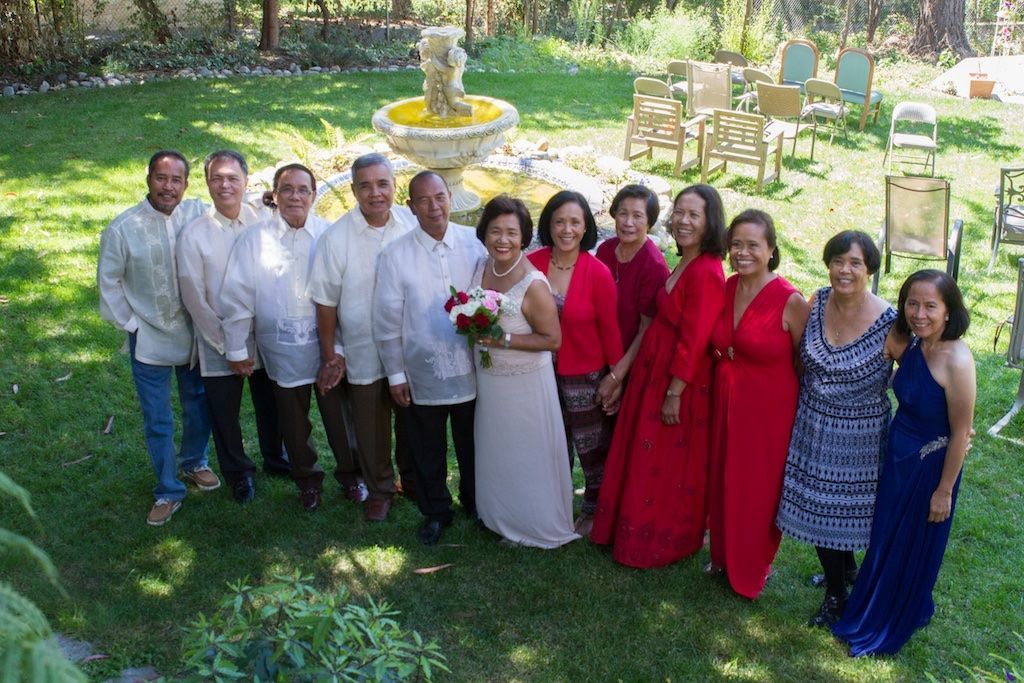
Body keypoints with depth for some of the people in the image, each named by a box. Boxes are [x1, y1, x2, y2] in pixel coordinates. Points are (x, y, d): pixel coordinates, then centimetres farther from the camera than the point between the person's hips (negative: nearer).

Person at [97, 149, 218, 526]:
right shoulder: (123, 228, -14)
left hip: (195, 334, 2)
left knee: (199, 408, 20)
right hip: (149, 339, -2)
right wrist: (130, 325, -5)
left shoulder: (198, 214, -10)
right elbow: (108, 281, -4)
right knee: (157, 421, 8)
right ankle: (168, 492, 25)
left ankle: (194, 462, 46)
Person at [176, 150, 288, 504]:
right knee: (225, 415, 14)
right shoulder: (194, 234, -12)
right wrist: (227, 344, -10)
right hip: (218, 343, -1)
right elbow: (194, 299, -9)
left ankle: (274, 458, 47)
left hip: (265, 336, 2)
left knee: (270, 406, 20)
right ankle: (238, 472, 39)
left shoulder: (265, 220, -8)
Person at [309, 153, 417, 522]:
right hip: (363, 353, -2)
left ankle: (411, 478, 44)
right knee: (371, 428, 14)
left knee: (411, 419, 20)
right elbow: (326, 301, -9)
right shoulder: (336, 238, -15)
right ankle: (379, 489, 36)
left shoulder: (413, 224, -9)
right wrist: (330, 355, -5)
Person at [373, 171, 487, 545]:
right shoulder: (395, 255, -11)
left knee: (472, 447, 20)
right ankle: (435, 512, 40)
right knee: (428, 452, 17)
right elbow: (387, 320, -5)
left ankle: (475, 504, 44)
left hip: (470, 370, 1)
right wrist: (395, 374, -2)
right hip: (422, 373, -1)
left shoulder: (474, 244, -8)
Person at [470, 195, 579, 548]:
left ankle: (538, 523, 33)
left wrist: (504, 340, -26)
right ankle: (498, 516, 44)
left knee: (527, 456, 11)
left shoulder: (533, 285, -26)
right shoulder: (482, 267, -5)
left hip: (524, 383, -7)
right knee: (495, 452, 23)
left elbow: (553, 339, -19)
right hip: (488, 379, 7)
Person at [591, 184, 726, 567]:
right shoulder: (686, 263, 5)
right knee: (649, 458, 21)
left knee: (669, 464, 9)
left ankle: (663, 542, 29)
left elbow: (693, 341, -22)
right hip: (657, 368, 9)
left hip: (681, 380, -9)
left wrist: (674, 393, -19)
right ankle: (641, 527, 39)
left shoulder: (705, 273, -23)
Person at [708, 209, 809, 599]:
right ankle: (724, 554, 42)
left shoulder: (790, 302, -19)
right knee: (723, 482, 18)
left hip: (768, 410, -5)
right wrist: (722, 359, 3)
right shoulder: (726, 289, -1)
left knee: (760, 489, 10)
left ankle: (755, 568, 34)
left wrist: (802, 419, -6)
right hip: (725, 403, 5)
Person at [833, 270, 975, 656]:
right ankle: (873, 607, 48)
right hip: (896, 454, 6)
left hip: (930, 465, -6)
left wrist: (944, 490, -14)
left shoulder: (957, 361, -27)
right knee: (884, 537, 23)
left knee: (914, 547, 16)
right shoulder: (908, 344, -7)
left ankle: (892, 626, 39)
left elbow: (960, 433, -20)